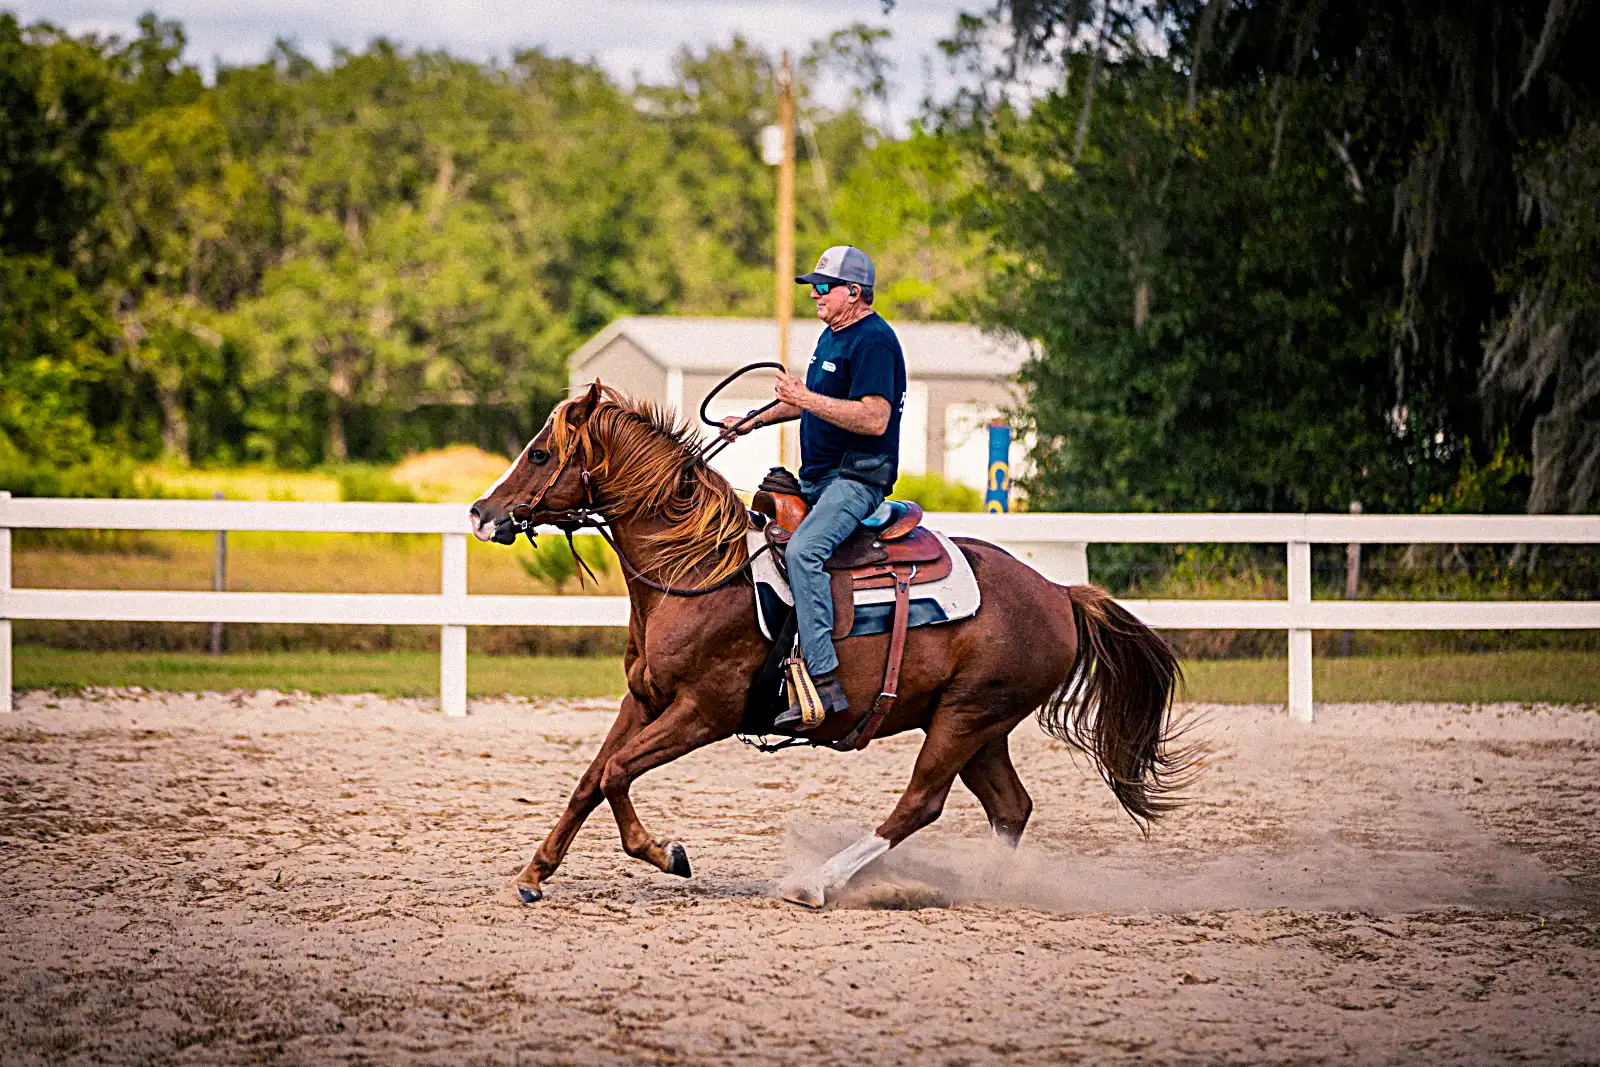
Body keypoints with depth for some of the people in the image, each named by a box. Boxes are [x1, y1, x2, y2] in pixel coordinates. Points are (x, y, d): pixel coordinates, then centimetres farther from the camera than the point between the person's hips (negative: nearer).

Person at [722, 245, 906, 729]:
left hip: (856, 480, -11)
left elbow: (874, 418, -26)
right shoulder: (832, 335, 16)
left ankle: (824, 683, -37)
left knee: (802, 551, -32)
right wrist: (754, 421, 27)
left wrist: (807, 400, -25)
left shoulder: (874, 341, -15)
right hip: (817, 479, 11)